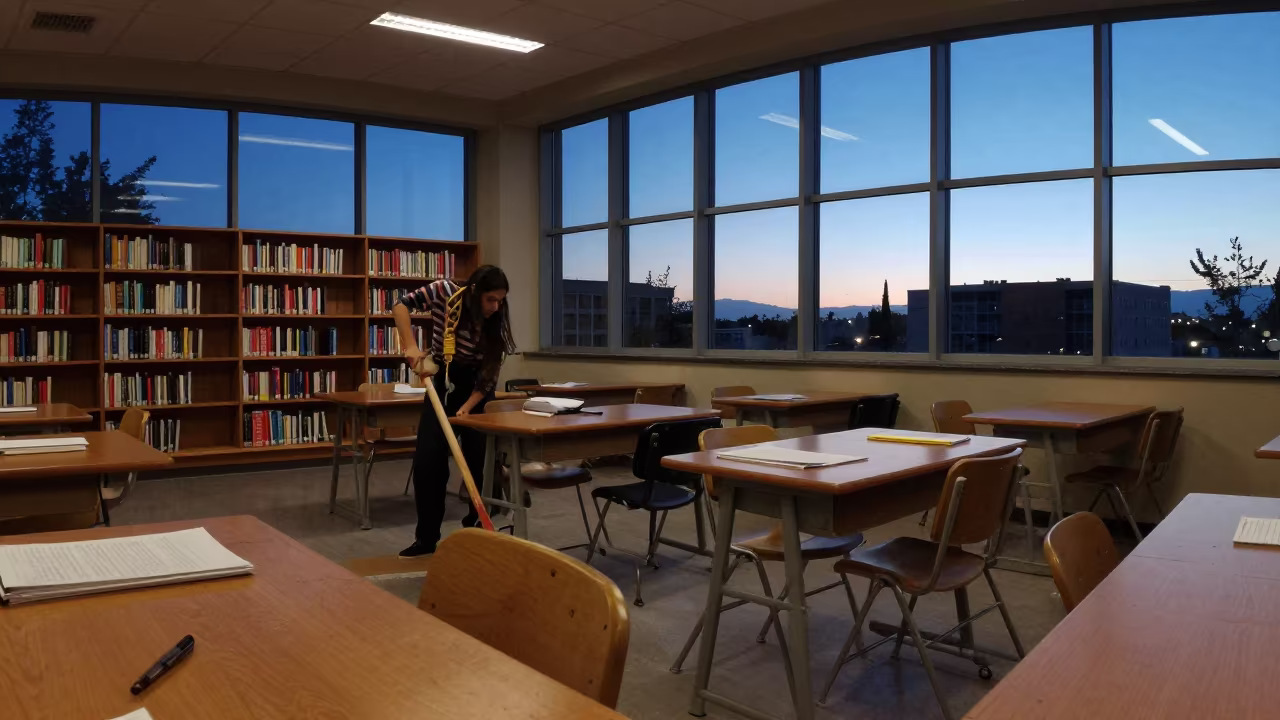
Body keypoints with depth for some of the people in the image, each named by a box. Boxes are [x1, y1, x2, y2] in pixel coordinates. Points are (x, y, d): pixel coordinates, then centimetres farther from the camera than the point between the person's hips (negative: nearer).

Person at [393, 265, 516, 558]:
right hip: (442, 384, 1)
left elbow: (490, 376, -15)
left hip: (477, 389, 0)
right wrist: (411, 347, -24)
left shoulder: (498, 321, -18)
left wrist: (466, 409, -24)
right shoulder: (445, 292, -19)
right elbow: (401, 305, -13)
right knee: (427, 461, -4)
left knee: (479, 461, -3)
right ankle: (426, 538, 7)